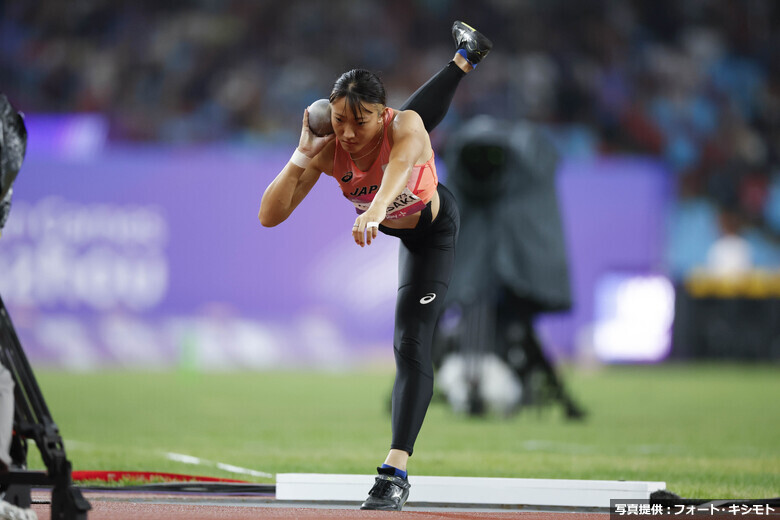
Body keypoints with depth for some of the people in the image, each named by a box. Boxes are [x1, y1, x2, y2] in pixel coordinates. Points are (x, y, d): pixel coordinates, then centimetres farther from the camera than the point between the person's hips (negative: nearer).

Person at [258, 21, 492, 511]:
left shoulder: (402, 126, -42)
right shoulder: (328, 150, -32)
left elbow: (399, 167, -67)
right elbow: (270, 216, -35)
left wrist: (375, 211, -87)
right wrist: (303, 155, -44)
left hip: (431, 233, -5)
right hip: (388, 221, 5)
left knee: (411, 346, -16)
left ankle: (397, 470, -20)